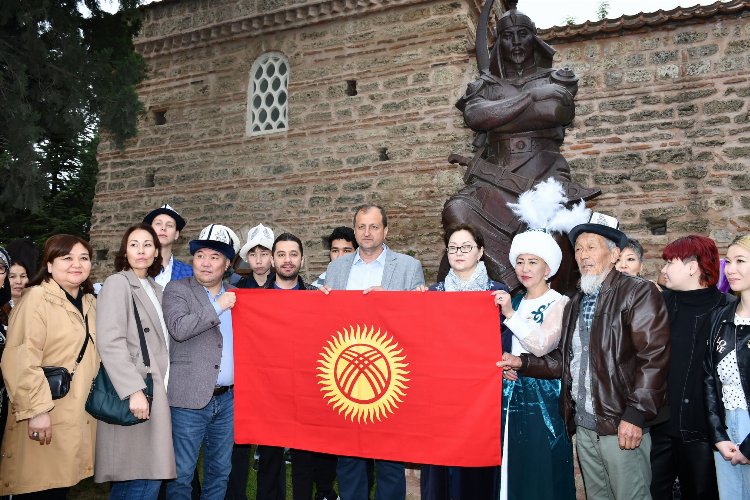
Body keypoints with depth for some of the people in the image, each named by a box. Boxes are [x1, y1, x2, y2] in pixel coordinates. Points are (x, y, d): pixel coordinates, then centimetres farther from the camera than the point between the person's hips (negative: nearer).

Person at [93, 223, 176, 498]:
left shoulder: (156, 290, 17)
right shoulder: (117, 283, -5)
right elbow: (110, 342, -15)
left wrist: (160, 390, 12)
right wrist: (134, 390, -21)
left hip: (156, 392, 7)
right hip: (134, 396, -7)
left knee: (150, 477, 9)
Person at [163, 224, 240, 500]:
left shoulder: (235, 296, 12)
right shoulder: (177, 289, -1)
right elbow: (178, 328, -17)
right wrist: (218, 306, -14)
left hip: (228, 398, 4)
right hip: (191, 398, -4)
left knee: (220, 472, 15)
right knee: (182, 473, 4)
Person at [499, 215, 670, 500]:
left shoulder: (639, 293, -7)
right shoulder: (575, 303, 16)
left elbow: (654, 357, -15)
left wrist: (635, 414, -18)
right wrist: (522, 363, 5)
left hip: (622, 426, -6)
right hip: (583, 427, 7)